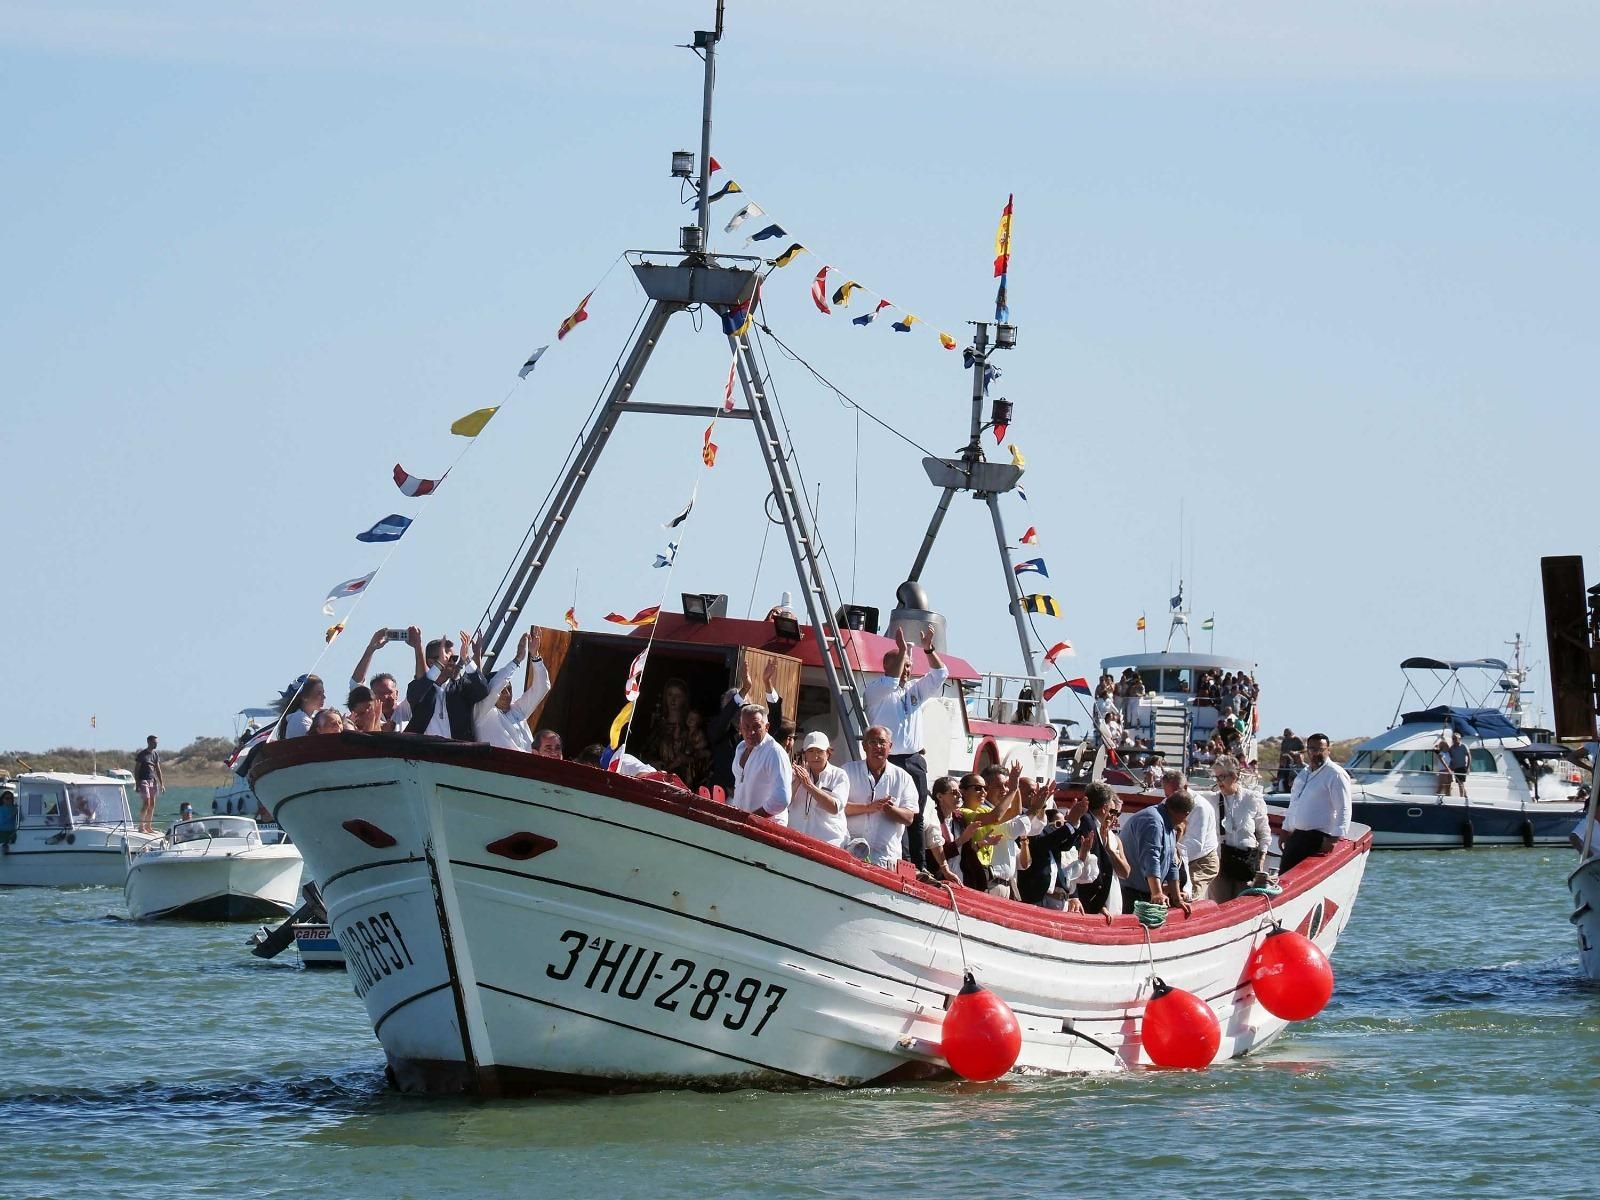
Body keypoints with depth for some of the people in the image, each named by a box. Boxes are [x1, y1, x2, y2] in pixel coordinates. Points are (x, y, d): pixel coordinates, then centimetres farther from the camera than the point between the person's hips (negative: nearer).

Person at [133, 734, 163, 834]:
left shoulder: (156, 754, 12)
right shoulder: (141, 754, -6)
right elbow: (136, 770, -5)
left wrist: (161, 783, 14)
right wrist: (137, 784, -12)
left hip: (153, 781, 6)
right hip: (143, 780, -6)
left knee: (152, 805, 5)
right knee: (146, 804, -13)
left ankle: (148, 826, 12)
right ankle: (141, 827, -9)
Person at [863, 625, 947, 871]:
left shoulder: (915, 691, 19)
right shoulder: (874, 690, 1)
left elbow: (939, 675, 11)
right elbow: (890, 683, -19)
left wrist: (928, 649, -3)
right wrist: (902, 650, -19)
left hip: (915, 763, 6)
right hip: (888, 762, -6)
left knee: (916, 818, 6)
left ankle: (918, 866, 7)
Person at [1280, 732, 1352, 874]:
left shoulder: (1335, 775, -11)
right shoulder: (1304, 773, 16)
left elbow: (1343, 809, -16)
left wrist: (1334, 839, -22)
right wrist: (1286, 830, 24)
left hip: (1317, 838, -9)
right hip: (1296, 835, 9)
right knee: (1284, 875, 7)